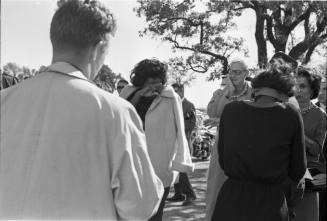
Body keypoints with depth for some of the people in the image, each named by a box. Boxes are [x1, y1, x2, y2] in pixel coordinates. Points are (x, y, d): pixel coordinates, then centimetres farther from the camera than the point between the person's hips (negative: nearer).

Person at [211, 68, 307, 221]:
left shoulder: (230, 110, -2)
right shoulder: (291, 115, -5)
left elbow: (223, 160, 6)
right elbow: (297, 169, 4)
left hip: (231, 199, 2)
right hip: (271, 203, -1)